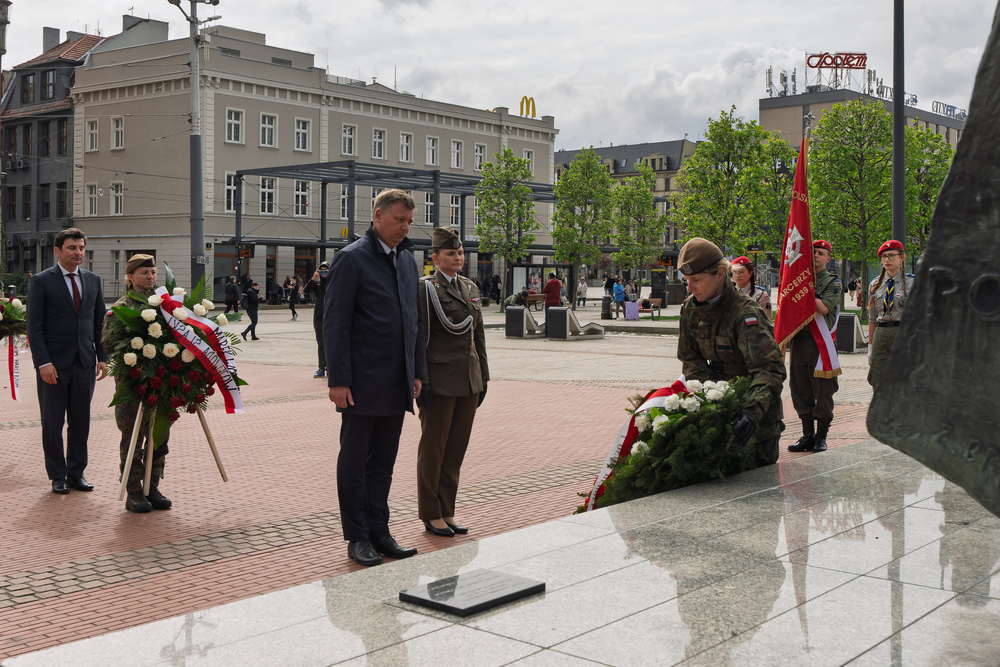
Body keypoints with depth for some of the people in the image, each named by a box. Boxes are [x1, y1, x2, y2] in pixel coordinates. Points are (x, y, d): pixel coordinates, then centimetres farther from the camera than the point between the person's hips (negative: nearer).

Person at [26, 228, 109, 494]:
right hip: (53, 365, -4)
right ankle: (57, 476, 15)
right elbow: (34, 326, -7)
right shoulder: (41, 281, -4)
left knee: (81, 422, 9)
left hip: (84, 363, 4)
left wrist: (102, 357, 4)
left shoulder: (93, 280, 10)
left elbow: (100, 321, 13)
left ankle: (76, 473, 19)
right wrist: (43, 363, -15)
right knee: (52, 423, 5)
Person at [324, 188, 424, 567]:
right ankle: (358, 537, 14)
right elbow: (335, 324, -11)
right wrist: (337, 380, -15)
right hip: (362, 383, -6)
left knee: (383, 462, 13)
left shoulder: (407, 260, 14)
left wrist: (417, 372, 15)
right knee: (354, 461, 5)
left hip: (397, 384, 7)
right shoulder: (351, 259, -8)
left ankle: (379, 532, 21)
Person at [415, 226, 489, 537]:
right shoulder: (425, 288, -8)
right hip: (440, 379, -7)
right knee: (433, 448, 4)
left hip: (469, 379, 7)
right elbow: (418, 339, -12)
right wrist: (421, 381, -16)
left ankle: (447, 511, 21)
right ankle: (431, 515, 14)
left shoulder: (470, 288, 13)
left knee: (457, 447, 11)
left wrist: (483, 376, 14)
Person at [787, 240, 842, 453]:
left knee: (822, 391, -2)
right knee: (800, 389, 6)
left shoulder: (833, 282, 2)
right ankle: (807, 435, 15)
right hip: (799, 338, 5)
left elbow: (824, 307, -14)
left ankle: (821, 437, 6)